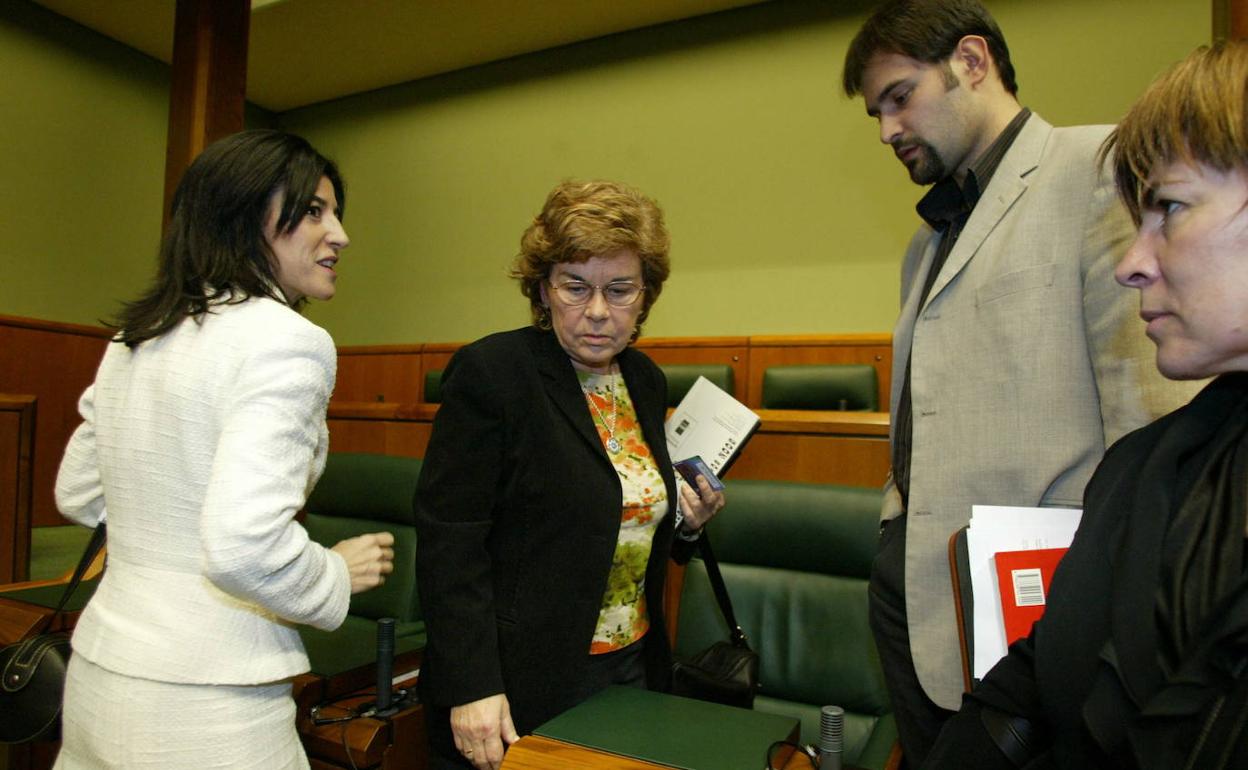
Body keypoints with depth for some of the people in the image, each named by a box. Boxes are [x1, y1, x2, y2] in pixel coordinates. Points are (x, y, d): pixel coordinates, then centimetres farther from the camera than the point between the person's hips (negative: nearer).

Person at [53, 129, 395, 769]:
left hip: (99, 668, 8)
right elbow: (244, 546, -29)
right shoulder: (285, 339, -19)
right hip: (201, 700, -7)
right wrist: (337, 574, -12)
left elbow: (78, 497, 16)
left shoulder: (132, 338, 6)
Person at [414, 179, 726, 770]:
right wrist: (471, 688, -21)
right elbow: (447, 540, -18)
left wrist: (684, 522, -3)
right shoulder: (488, 372, -15)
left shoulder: (645, 380, 4)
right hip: (518, 687, -6)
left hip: (633, 667, 6)